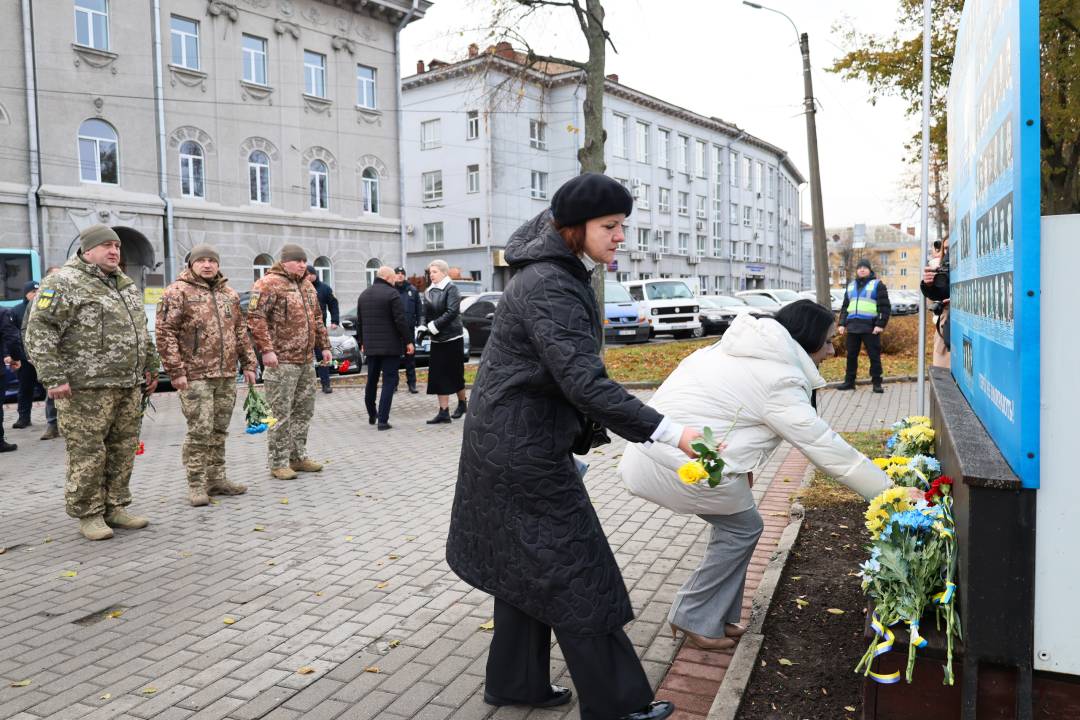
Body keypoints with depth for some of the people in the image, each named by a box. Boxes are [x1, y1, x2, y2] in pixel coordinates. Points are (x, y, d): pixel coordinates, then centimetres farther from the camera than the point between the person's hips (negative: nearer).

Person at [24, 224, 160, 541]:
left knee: (123, 450, 11)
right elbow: (40, 331, -12)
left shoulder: (127, 285, 19)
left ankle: (115, 507, 23)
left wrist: (150, 369, 24)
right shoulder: (63, 282, -7)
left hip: (129, 386, 7)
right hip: (87, 388, -7)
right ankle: (88, 514, 11)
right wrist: (53, 378, -17)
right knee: (88, 453, -1)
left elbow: (142, 332, 26)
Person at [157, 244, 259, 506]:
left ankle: (216, 479, 22)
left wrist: (248, 364, 14)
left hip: (227, 375, 6)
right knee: (200, 431, -6)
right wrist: (176, 371, -15)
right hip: (195, 376, -6)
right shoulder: (177, 292, -5)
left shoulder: (229, 294, 15)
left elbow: (240, 332, 20)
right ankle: (196, 485, 5)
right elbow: (165, 334, -10)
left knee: (219, 431, 12)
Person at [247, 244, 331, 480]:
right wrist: (266, 349, -21)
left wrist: (324, 345, 20)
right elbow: (255, 317, -17)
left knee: (304, 411, 14)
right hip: (281, 361, -8)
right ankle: (278, 463, 6)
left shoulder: (307, 286, 17)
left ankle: (298, 456, 25)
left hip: (306, 361, 8)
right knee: (281, 414, -3)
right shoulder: (269, 284, -9)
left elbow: (317, 319, 25)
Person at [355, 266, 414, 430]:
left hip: (370, 347, 7)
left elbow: (359, 322, 16)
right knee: (389, 381, -3)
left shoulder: (363, 295, 11)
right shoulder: (392, 294, -11)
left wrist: (362, 342, 24)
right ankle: (383, 419, -7)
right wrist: (408, 341, -8)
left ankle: (371, 415, 29)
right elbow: (400, 321, -15)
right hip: (390, 346, -7)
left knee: (371, 380, 18)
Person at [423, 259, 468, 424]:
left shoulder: (451, 289, -8)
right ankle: (444, 412, 4)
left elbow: (452, 312, -18)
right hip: (437, 339, 6)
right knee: (438, 376, 1)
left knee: (455, 374, 5)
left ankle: (462, 404, 26)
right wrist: (424, 327, -7)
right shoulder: (429, 292, 11)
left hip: (452, 338, -6)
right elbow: (426, 314, 11)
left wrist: (434, 325, -18)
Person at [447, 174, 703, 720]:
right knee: (573, 572, -1)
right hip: (523, 450, -10)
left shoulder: (558, 273, 8)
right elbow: (585, 383, -32)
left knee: (524, 567, 19)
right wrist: (669, 432, -34)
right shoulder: (550, 288, -24)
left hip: (511, 443, 10)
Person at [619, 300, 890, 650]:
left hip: (655, 441, 9)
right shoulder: (779, 382, -14)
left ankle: (717, 616, 28)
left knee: (734, 523, 18)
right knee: (743, 528, 9)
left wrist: (739, 462, 13)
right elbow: (826, 448, -12)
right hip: (678, 462, -9)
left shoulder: (743, 351, 15)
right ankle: (695, 619, 18)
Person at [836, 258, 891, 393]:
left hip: (870, 327, -5)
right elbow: (844, 307, 20)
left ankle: (876, 383, 5)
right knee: (851, 355, 8)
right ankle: (849, 381, 16)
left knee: (874, 355, -1)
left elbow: (885, 307, -3)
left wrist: (880, 324, -12)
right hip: (852, 326, 5)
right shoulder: (851, 286, 19)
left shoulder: (877, 285, 3)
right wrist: (842, 324, 9)